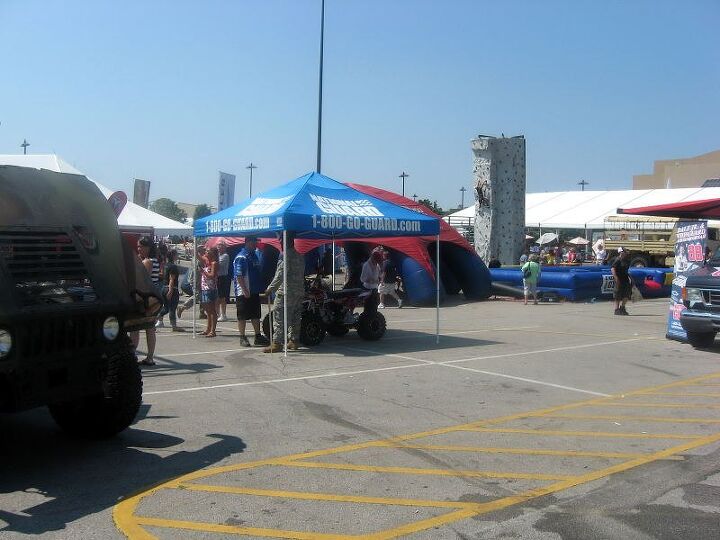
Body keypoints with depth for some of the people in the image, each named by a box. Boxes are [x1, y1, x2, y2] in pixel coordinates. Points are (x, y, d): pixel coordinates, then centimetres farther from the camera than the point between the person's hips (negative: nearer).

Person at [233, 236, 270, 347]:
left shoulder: (256, 254, 13)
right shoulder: (241, 257, -14)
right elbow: (239, 276, -19)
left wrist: (260, 287, 16)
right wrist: (244, 290, -23)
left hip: (254, 291, 8)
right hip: (244, 293, -8)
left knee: (256, 315, 12)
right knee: (242, 316, 1)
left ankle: (258, 336, 19)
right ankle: (242, 338, 8)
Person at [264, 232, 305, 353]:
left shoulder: (286, 255, -12)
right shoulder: (300, 256, 15)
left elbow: (280, 275, -18)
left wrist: (270, 289, -14)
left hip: (286, 292, -9)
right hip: (299, 292, 9)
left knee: (279, 318, -7)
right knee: (295, 317, 13)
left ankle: (277, 343, -10)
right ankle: (294, 341, 17)